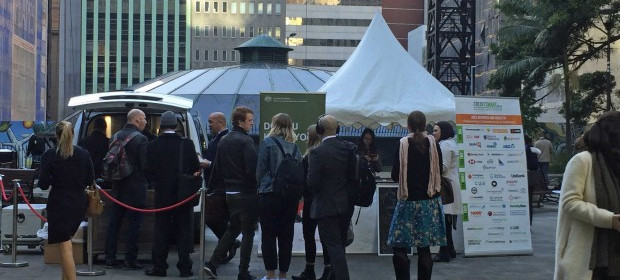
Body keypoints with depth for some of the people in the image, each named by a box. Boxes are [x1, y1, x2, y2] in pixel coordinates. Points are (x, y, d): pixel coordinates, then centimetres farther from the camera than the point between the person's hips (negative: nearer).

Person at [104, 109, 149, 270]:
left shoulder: (116, 136, 5)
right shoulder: (140, 139, -14)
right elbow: (145, 165, -16)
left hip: (118, 188, 6)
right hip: (136, 189, -6)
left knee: (114, 224, 11)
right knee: (134, 225, 1)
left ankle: (110, 259, 14)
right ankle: (130, 260, 2)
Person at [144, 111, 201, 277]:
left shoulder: (152, 146, -5)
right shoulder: (187, 144, -7)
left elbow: (149, 172, -1)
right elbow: (196, 170, -5)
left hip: (162, 195, 0)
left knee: (161, 232, 8)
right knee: (184, 232, 7)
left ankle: (159, 267, 10)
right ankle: (185, 268, 7)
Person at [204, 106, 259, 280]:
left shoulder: (224, 141, 10)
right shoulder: (245, 141, -14)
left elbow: (217, 168, 13)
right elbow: (252, 169, -20)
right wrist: (258, 186, -7)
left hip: (230, 193, 8)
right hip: (246, 193, -8)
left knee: (232, 229, 19)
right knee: (248, 233, 3)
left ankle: (213, 263, 11)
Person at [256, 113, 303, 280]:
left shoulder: (268, 143, -5)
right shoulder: (294, 146, 5)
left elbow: (260, 169, -4)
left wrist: (262, 185, 11)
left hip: (269, 195, -4)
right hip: (291, 196, 4)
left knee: (268, 235, 3)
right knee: (286, 235, 9)